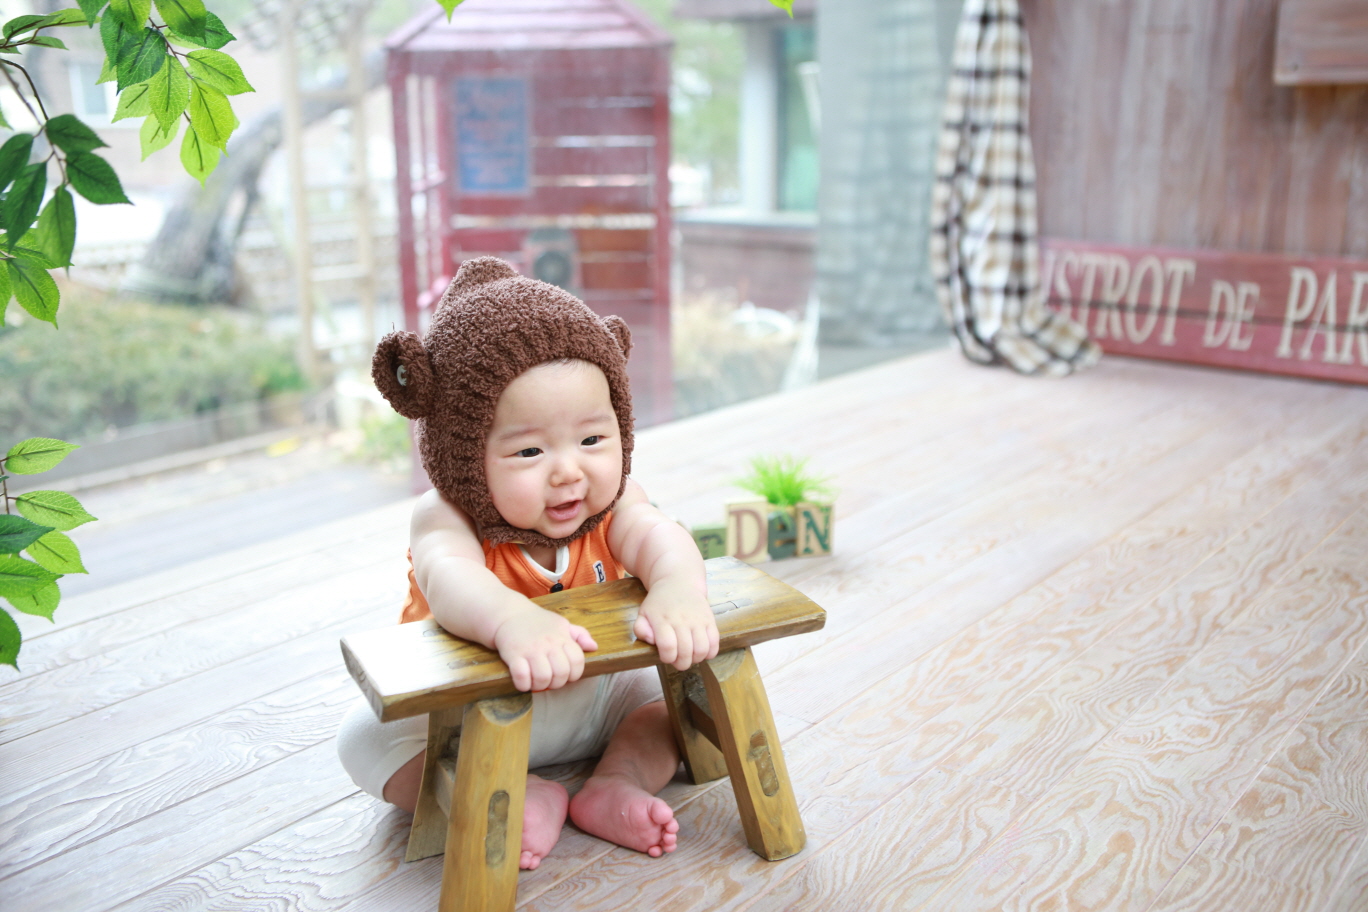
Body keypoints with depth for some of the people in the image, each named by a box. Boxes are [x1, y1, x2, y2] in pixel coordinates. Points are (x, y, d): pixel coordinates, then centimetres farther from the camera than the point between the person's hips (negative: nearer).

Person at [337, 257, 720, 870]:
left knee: (682, 683, -13)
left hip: (593, 698, 2)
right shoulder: (446, 517, -29)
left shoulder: (612, 502, -18)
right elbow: (449, 576, -51)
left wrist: (677, 591, -65)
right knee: (365, 737, -21)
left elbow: (656, 536, -40)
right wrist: (514, 620, -75)